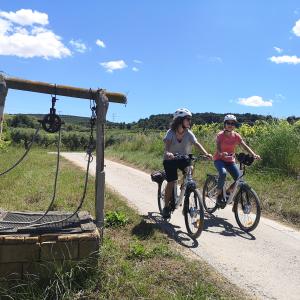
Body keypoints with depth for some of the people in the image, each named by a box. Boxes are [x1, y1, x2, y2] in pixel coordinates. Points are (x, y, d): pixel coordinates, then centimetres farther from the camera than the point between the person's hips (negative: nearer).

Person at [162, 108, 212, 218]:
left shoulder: (188, 133, -9)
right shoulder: (171, 132, -16)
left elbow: (196, 143, -21)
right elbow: (167, 144, -33)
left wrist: (206, 153, -38)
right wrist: (167, 153, -56)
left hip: (183, 158, 3)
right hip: (170, 160, -3)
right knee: (171, 182, -10)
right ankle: (166, 207, 9)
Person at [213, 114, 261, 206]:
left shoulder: (236, 136, -3)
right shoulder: (220, 135, -13)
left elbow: (245, 146, -12)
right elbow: (218, 147, -28)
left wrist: (254, 155, -29)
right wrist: (222, 153, -51)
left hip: (230, 161, 4)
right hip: (219, 159, -4)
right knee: (223, 173, -34)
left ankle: (228, 192, 19)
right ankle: (219, 195, -15)